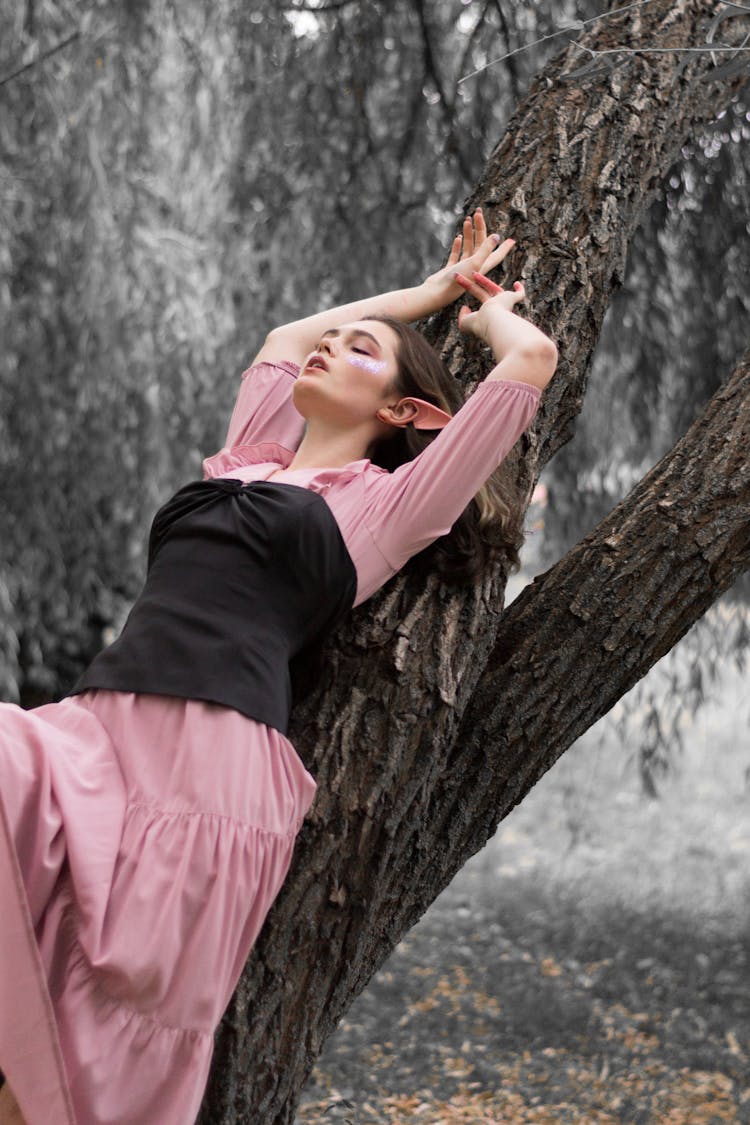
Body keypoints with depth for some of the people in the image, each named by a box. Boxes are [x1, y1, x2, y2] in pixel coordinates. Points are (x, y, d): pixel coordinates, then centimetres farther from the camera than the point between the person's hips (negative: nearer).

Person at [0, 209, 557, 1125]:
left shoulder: (382, 502, 12)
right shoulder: (249, 461, 28)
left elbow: (531, 358, 9)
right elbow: (285, 340, 45)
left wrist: (485, 311, 30)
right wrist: (432, 289, 49)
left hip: (209, 764, -5)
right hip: (87, 733, 5)